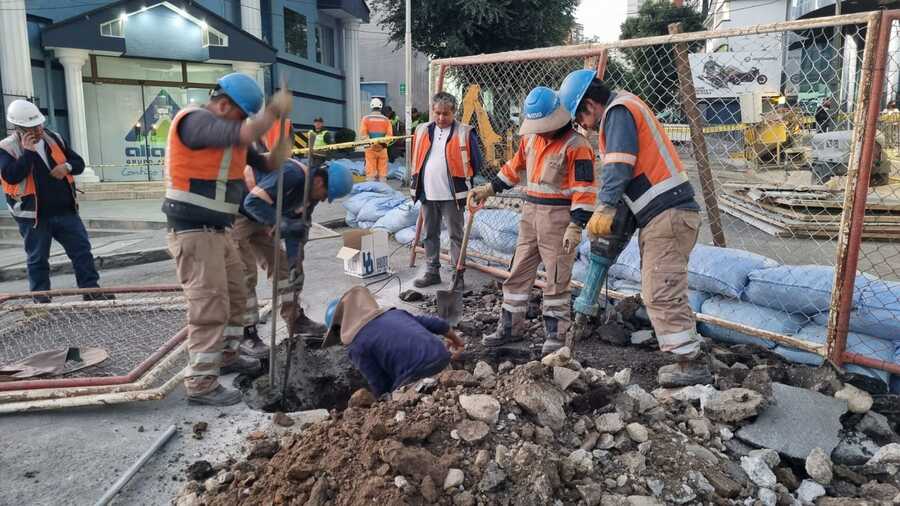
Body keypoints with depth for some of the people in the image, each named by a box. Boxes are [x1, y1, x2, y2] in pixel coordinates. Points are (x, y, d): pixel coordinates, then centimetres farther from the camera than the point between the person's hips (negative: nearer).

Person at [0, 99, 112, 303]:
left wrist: (67, 166, -10)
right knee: (38, 259, 6)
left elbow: (79, 163, 12)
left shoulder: (53, 138, 7)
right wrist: (28, 152, -21)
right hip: (33, 215, -4)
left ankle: (91, 290, 10)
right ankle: (40, 299, 17)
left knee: (81, 249, 3)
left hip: (65, 210, 4)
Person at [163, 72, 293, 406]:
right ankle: (200, 383, 1)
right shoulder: (196, 121, -17)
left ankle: (228, 355, 37)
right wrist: (275, 109, -21)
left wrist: (284, 142, -6)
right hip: (193, 232, -10)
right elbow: (245, 135, -35)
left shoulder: (228, 131, 12)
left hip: (217, 230, 10)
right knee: (209, 306, -8)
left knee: (234, 296, 20)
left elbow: (267, 164, 14)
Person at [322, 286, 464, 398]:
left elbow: (382, 389, 4)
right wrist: (455, 339, 43)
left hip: (418, 376, -7)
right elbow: (437, 324, 24)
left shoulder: (356, 347, 5)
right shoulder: (392, 313, 23)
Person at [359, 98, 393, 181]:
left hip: (370, 149, -1)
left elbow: (362, 135, -9)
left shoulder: (366, 118, -1)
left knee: (371, 172, 2)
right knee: (382, 173, 6)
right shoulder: (386, 119, 3)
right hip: (382, 149, 1)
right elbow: (389, 135, -5)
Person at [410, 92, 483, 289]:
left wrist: (464, 184, 0)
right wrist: (417, 184, 13)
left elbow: (475, 162, -1)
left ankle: (458, 274, 13)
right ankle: (432, 272, 26)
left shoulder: (464, 133, -6)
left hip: (452, 195, -5)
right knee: (430, 235, 14)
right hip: (427, 194, 5)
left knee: (456, 235, 3)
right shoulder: (423, 131, 9)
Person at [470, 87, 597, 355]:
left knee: (556, 279, 0)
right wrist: (489, 189, 21)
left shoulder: (576, 145, -13)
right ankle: (511, 326, 24)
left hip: (559, 217, -7)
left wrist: (575, 226, -22)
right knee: (519, 272, 12)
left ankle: (555, 333, 13)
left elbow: (584, 189, -17)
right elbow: (515, 167, 23)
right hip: (530, 212, 7)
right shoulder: (530, 138, 9)